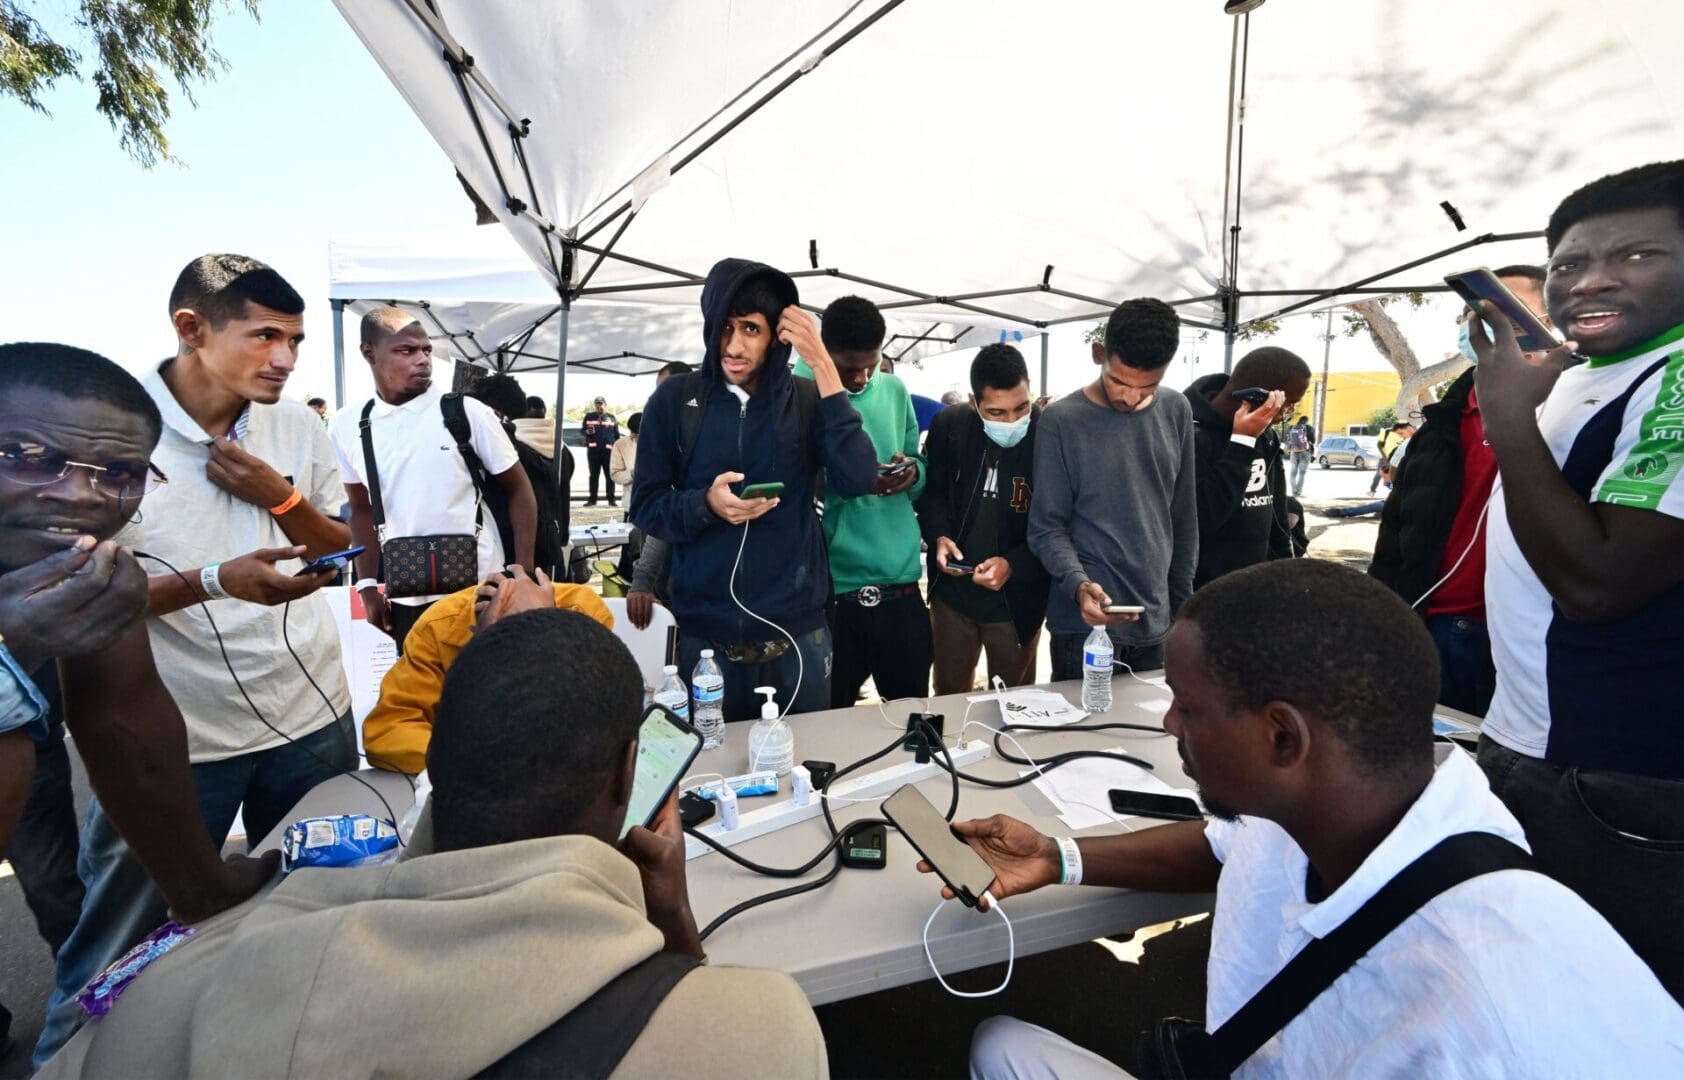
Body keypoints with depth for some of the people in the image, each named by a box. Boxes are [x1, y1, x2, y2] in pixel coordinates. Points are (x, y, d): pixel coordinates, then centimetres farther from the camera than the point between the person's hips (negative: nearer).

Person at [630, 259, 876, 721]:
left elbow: (859, 480, -16)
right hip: (705, 633, 0)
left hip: (797, 631, 1)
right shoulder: (674, 400, -2)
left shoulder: (806, 399, -1)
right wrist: (706, 504, -20)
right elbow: (645, 506, 0)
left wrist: (823, 365, -17)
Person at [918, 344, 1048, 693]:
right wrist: (938, 536, -13)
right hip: (951, 591, 3)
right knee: (948, 694, 23)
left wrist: (1013, 565, -26)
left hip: (1017, 599, -2)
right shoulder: (949, 426, -9)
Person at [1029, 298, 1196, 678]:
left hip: (1156, 618, 5)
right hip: (1085, 621, -4)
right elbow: (1046, 528, -10)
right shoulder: (1062, 420, -10)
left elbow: (1184, 519, 9)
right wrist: (1078, 585, -26)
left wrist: (1182, 601, 9)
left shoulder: (1176, 411, 3)